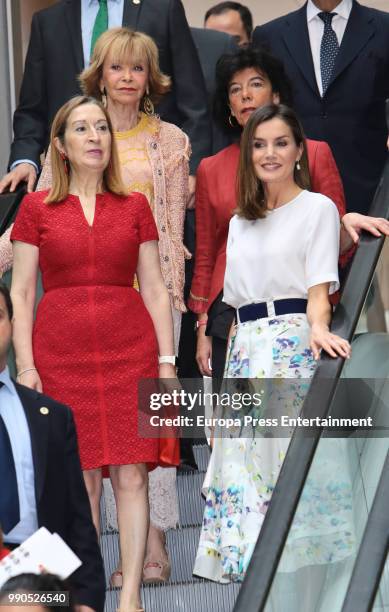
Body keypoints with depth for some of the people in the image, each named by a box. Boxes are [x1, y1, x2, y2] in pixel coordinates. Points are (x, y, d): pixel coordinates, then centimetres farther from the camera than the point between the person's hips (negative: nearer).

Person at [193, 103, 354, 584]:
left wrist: (318, 329, -28)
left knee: (291, 458, -11)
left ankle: (303, 564, -8)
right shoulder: (240, 222, 19)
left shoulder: (318, 208, 2)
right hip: (245, 348, 6)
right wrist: (228, 372, 11)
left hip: (294, 346, -6)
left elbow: (319, 290, -7)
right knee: (244, 462, 1)